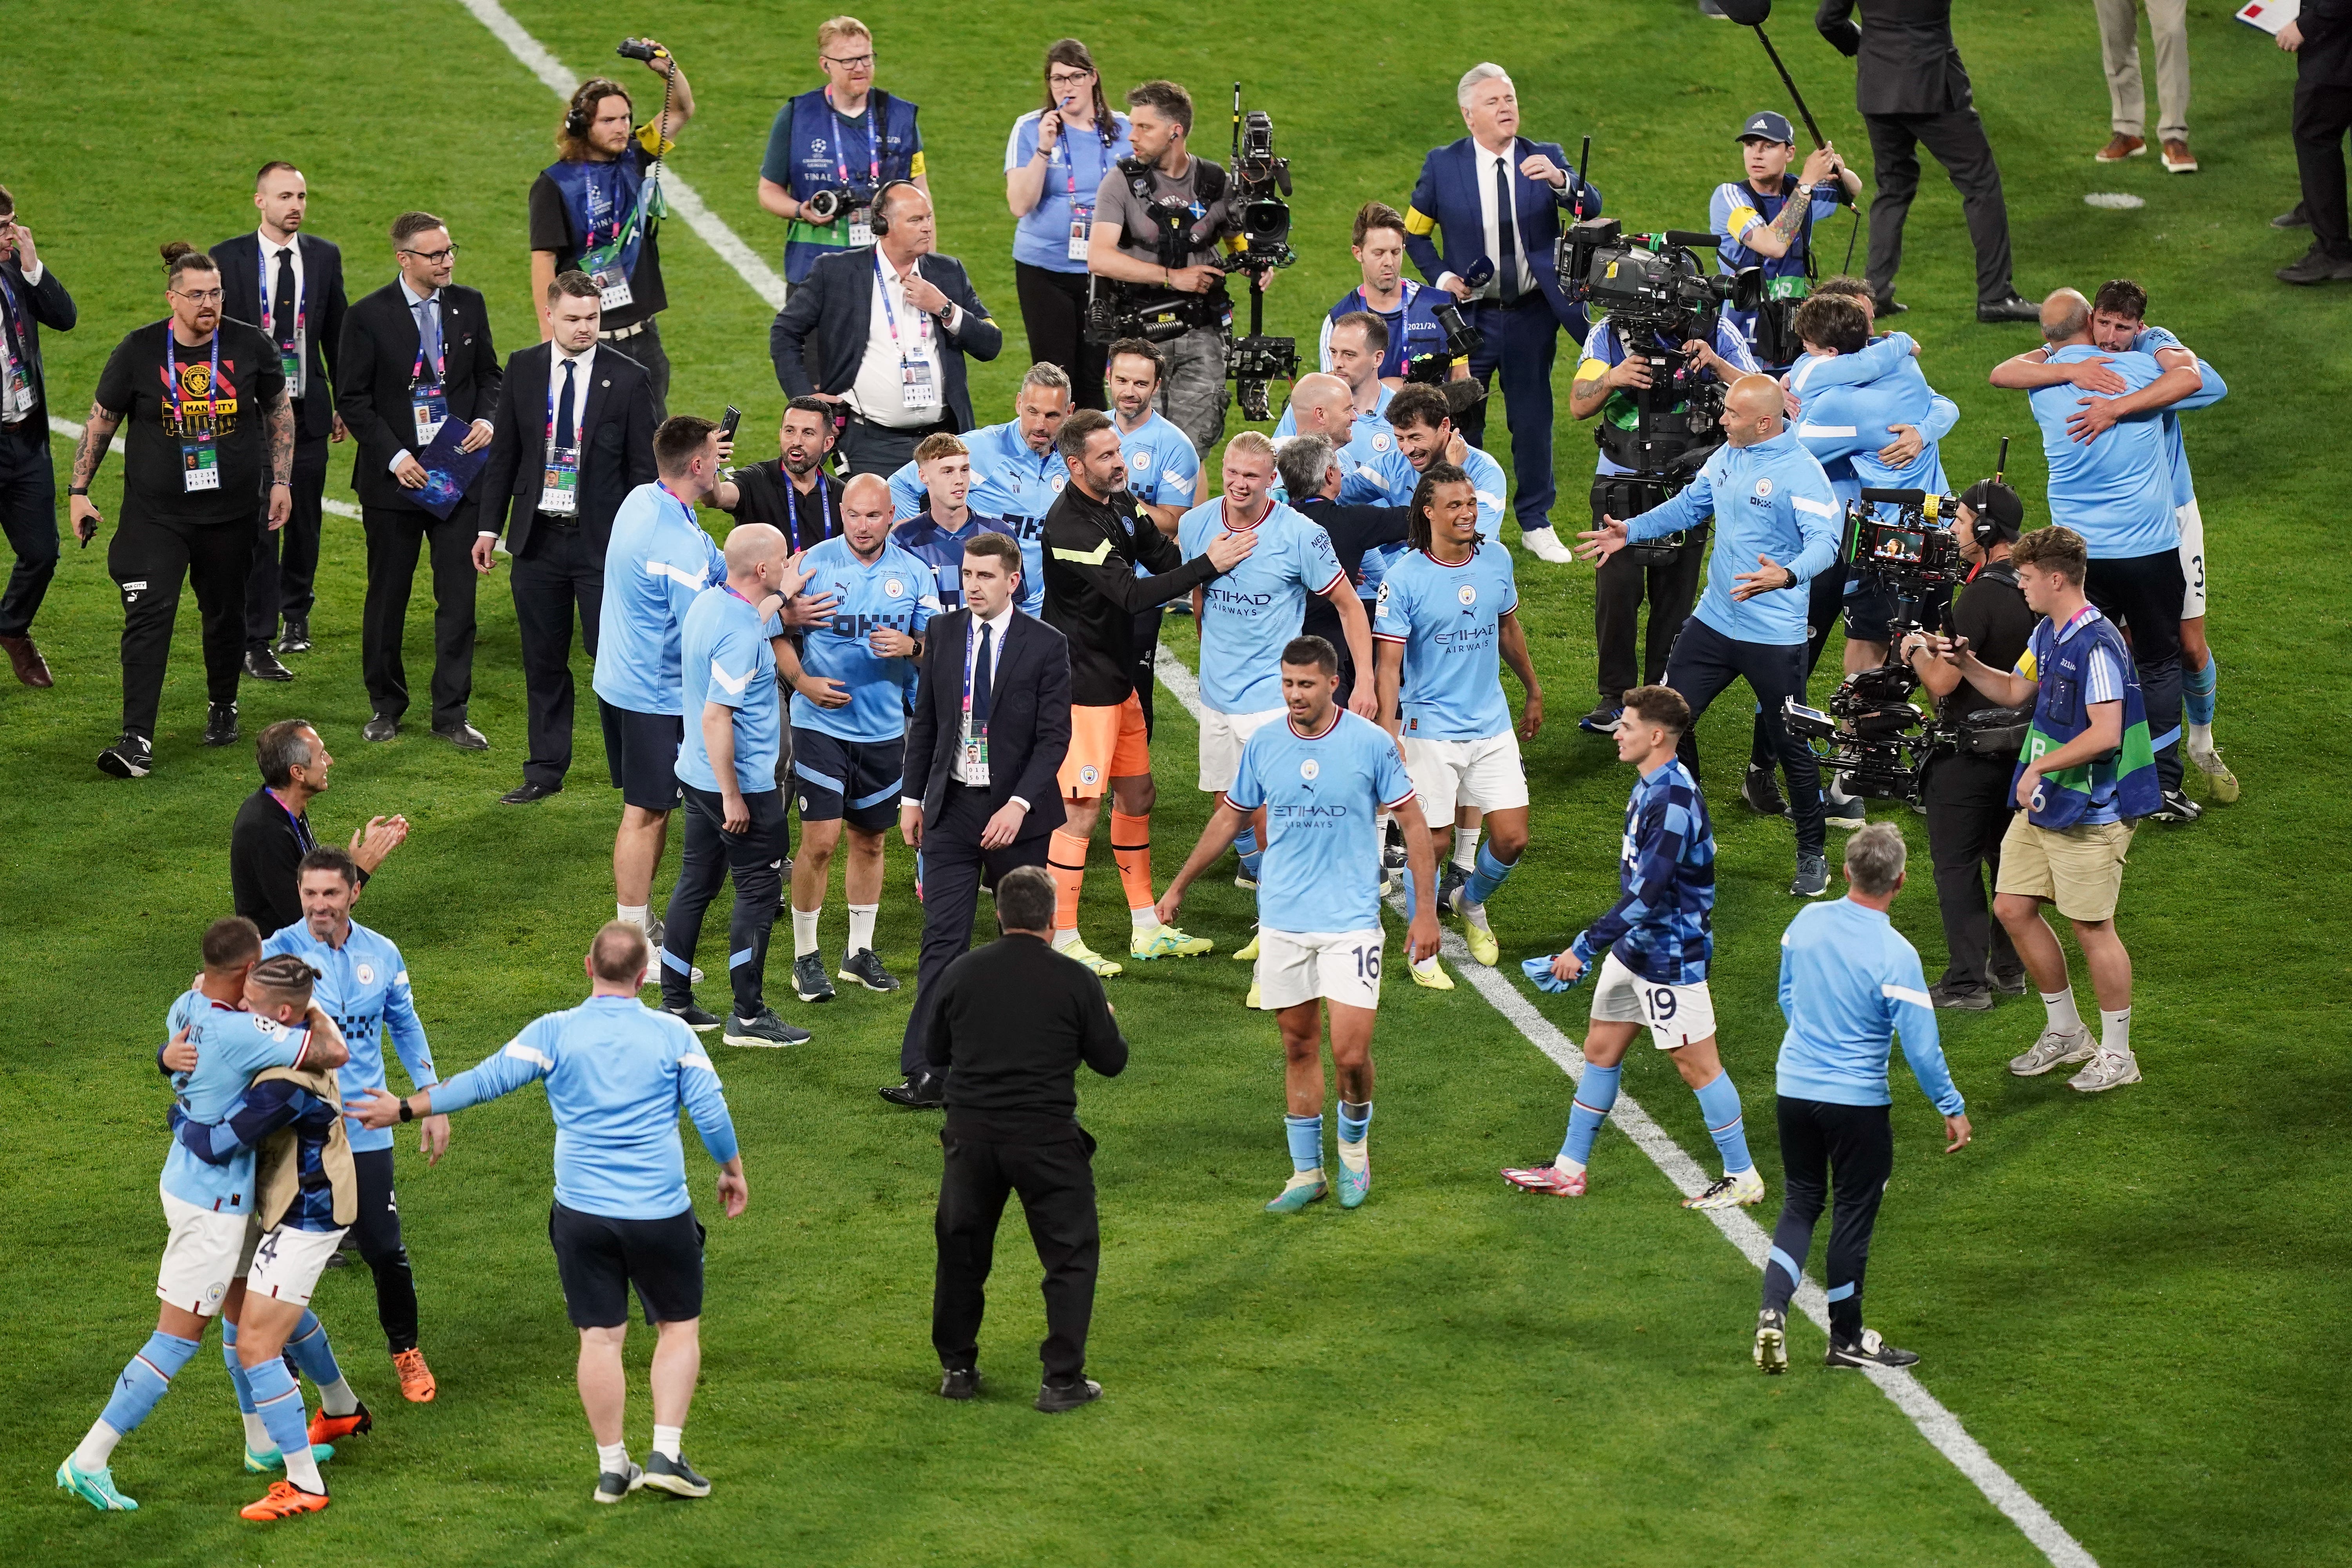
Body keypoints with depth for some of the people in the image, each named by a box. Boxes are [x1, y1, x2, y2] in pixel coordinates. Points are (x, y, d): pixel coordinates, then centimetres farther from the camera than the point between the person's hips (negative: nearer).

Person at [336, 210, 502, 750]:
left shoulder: (468, 306, 4)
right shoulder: (369, 317, -7)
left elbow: (490, 374, 14)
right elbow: (352, 398, -5)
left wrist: (488, 420, -6)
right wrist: (395, 457, -14)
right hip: (393, 477, -2)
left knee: (458, 596, 0)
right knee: (387, 596, 8)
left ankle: (451, 714, 7)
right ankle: (386, 706, 23)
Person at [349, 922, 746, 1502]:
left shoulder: (555, 1033, -4)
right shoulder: (674, 1035, -3)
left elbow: (486, 1080, -4)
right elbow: (711, 1112, -2)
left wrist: (406, 1108, 7)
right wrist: (733, 1172, 16)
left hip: (582, 1211, 1)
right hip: (660, 1211, -1)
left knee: (600, 1338, 8)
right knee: (680, 1328, 14)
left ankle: (612, 1466, 12)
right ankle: (666, 1454, 5)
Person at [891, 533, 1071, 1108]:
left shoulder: (1046, 646, -6)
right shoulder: (943, 633, 5)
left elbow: (1054, 736, -9)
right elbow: (925, 720, 12)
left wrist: (1019, 805, -19)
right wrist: (912, 796, 7)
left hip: (1017, 814, -2)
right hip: (951, 808, 2)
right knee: (944, 938, -7)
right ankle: (929, 1074, -12)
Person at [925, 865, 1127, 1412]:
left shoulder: (961, 974, 3)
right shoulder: (1075, 981, -5)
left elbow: (934, 1056, 13)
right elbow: (1112, 1060, 3)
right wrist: (1104, 1020, 24)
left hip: (971, 1135, 3)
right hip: (1047, 1138, -3)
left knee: (961, 1250, 18)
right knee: (1071, 1254, 7)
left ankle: (957, 1368, 24)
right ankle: (1062, 1380, 3)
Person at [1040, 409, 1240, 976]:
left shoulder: (1121, 504, 5)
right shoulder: (1070, 526, -24)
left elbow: (1163, 557, 9)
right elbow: (1132, 594, -28)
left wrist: (1215, 550, -10)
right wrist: (1209, 565, -29)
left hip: (1118, 677, 10)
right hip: (1082, 684, -10)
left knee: (1136, 797, 16)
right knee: (1080, 811, -7)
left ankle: (1147, 927, 26)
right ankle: (1062, 940, 0)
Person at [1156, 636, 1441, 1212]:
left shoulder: (1371, 743, -7)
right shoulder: (1263, 745, 2)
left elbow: (1413, 823, 0)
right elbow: (1231, 818, 17)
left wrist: (1425, 911, -3)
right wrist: (1178, 886, 21)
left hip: (1350, 921, -3)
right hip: (1281, 921, 3)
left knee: (1351, 1054, -9)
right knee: (1299, 1046, 8)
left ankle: (1355, 1142, 19)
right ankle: (1307, 1172, 19)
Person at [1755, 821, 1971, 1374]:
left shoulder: (1807, 922, -4)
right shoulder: (1895, 955, -20)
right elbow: (1921, 1045, -16)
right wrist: (1952, 1109, -3)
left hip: (1794, 1088, 5)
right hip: (1857, 1101, -4)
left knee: (1799, 1205, 17)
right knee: (1853, 1213, 10)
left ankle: (1773, 1310, -2)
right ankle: (1846, 1339, 21)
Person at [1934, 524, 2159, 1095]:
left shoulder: (2097, 645, -22)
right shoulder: (2048, 634, 9)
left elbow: (2105, 734, -28)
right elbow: (2016, 692, 25)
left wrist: (2041, 767, -23)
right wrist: (1966, 664, 10)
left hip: (2090, 810, -10)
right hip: (2041, 804, 10)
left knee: (2090, 926, -1)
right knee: (2013, 908, 11)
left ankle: (2118, 1054, 12)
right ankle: (2066, 1032, 27)